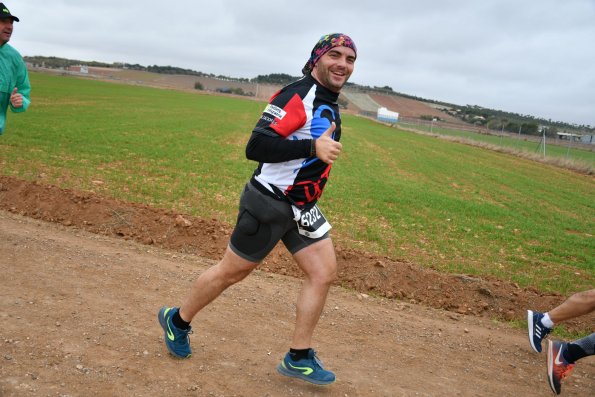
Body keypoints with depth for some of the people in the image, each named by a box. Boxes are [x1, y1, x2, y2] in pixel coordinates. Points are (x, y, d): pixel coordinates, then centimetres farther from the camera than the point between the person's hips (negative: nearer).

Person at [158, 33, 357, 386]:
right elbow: (255, 147, -28)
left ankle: (298, 357, 13)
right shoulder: (297, 96, -19)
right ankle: (177, 320, 29)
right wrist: (312, 148, -34)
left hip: (302, 208, 9)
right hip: (269, 204, -8)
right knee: (232, 271, 5)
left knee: (325, 273, 1)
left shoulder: (329, 106, 12)